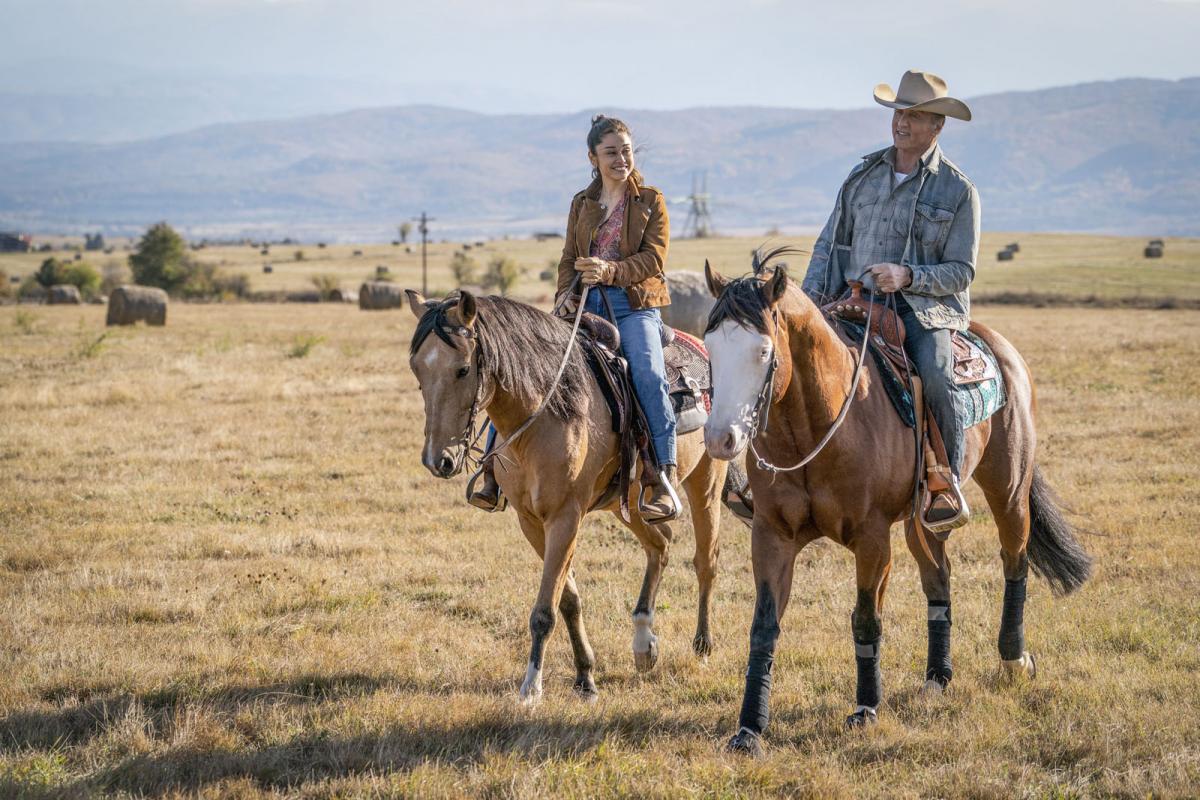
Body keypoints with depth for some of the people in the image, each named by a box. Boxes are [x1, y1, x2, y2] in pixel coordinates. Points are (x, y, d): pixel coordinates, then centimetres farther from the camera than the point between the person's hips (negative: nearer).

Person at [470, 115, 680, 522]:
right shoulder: (581, 205, 18)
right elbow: (569, 259, 18)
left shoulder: (650, 201, 5)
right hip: (585, 305, 4)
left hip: (634, 305, -4)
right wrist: (565, 294, -3)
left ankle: (665, 478, -33)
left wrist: (609, 271, -22)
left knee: (648, 374, -31)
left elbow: (654, 259, -6)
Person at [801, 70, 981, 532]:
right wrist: (810, 301, 0)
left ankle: (946, 482, -17)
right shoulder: (863, 176, 13)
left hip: (927, 308, -4)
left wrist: (908, 276, -19)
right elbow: (830, 245, 16)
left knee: (934, 376, -33)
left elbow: (961, 271, -2)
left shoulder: (958, 190, 2)